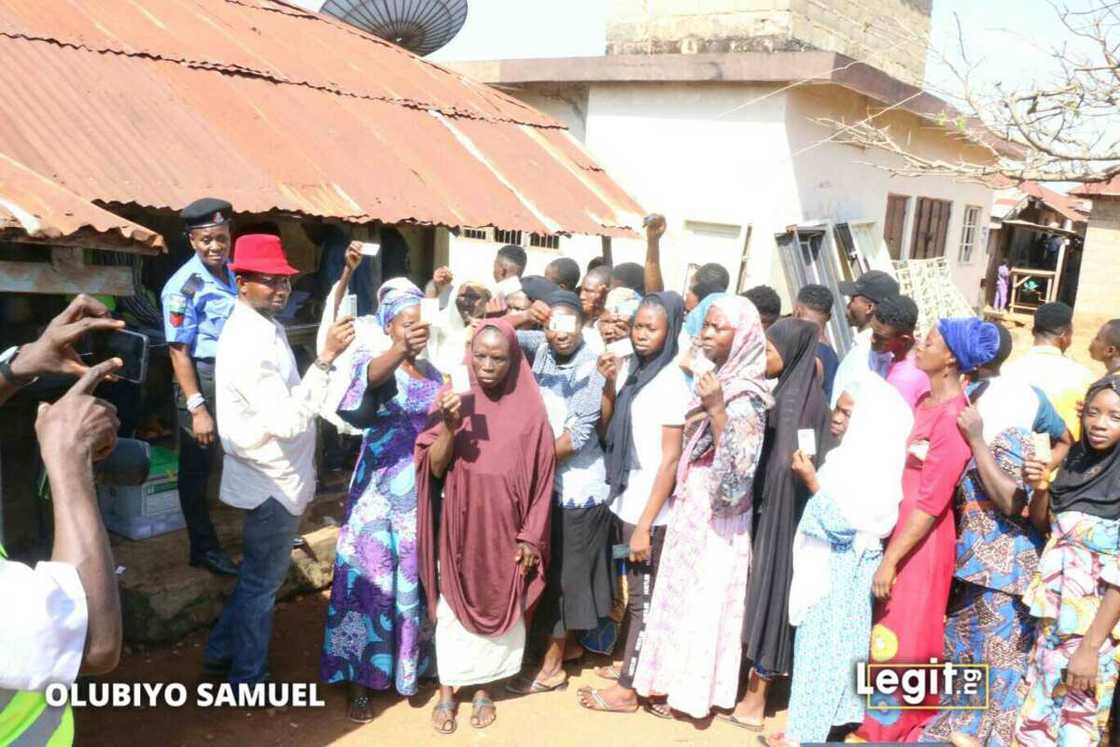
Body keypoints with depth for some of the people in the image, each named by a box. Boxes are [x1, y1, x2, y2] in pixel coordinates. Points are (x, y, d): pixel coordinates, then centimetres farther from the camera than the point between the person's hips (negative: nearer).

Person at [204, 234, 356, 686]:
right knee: (263, 581, 8)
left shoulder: (264, 326, 5)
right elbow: (287, 420, -33)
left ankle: (222, 652, 39)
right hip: (272, 480, -10)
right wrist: (326, 358, -36)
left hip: (276, 474, 10)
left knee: (259, 574, 24)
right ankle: (248, 679, 25)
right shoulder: (249, 342, -26)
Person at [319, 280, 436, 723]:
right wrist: (402, 349, -55)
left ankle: (406, 668, 30)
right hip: (378, 492, -5)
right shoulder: (374, 360, -9)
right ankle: (359, 681, 15)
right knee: (369, 581, 1)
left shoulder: (434, 375, 8)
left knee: (412, 583, 13)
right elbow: (372, 375, -37)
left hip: (420, 494, 5)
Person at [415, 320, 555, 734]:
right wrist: (449, 426, -24)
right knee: (453, 609, 11)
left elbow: (541, 478, -3)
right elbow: (435, 468, -7)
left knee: (498, 608, 13)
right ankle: (447, 692, 27)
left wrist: (531, 536, -3)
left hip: (506, 531, 0)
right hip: (460, 527, 0)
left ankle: (483, 688, 32)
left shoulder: (529, 411, -7)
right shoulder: (452, 400, -5)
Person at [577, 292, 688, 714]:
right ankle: (631, 665, 32)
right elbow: (607, 427, 14)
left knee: (643, 600, 5)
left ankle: (626, 690, 14)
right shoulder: (635, 371, 7)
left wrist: (646, 524, -19)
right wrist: (609, 384, -3)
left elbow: (671, 459, -17)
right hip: (628, 504, 7)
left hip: (649, 512, -7)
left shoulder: (671, 381, -15)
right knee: (636, 595, 18)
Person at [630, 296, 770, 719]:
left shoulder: (746, 396, -19)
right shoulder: (715, 381, 5)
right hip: (692, 510, 8)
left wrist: (717, 411, -31)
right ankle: (679, 680, 30)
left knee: (702, 599, 5)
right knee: (686, 595, 17)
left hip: (716, 517, -8)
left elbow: (740, 469, -26)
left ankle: (692, 689, 21)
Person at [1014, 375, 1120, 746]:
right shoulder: (1077, 458, 3)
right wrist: (1040, 488, -6)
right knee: (1037, 709, 12)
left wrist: (1090, 647, -20)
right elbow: (1041, 522, 14)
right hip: (1055, 612, 5)